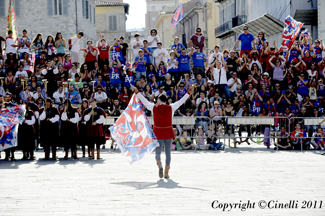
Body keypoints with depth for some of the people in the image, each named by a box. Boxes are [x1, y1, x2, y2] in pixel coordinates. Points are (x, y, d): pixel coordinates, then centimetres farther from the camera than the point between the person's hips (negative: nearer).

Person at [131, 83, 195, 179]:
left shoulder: (154, 107, -5)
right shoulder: (171, 108, -3)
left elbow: (143, 100, 3)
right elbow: (182, 100, 1)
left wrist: (136, 91, 13)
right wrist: (189, 91, 7)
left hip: (158, 133, -1)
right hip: (168, 133, 1)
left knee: (158, 152, 8)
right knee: (168, 152, 8)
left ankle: (159, 165, -23)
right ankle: (166, 173, 6)